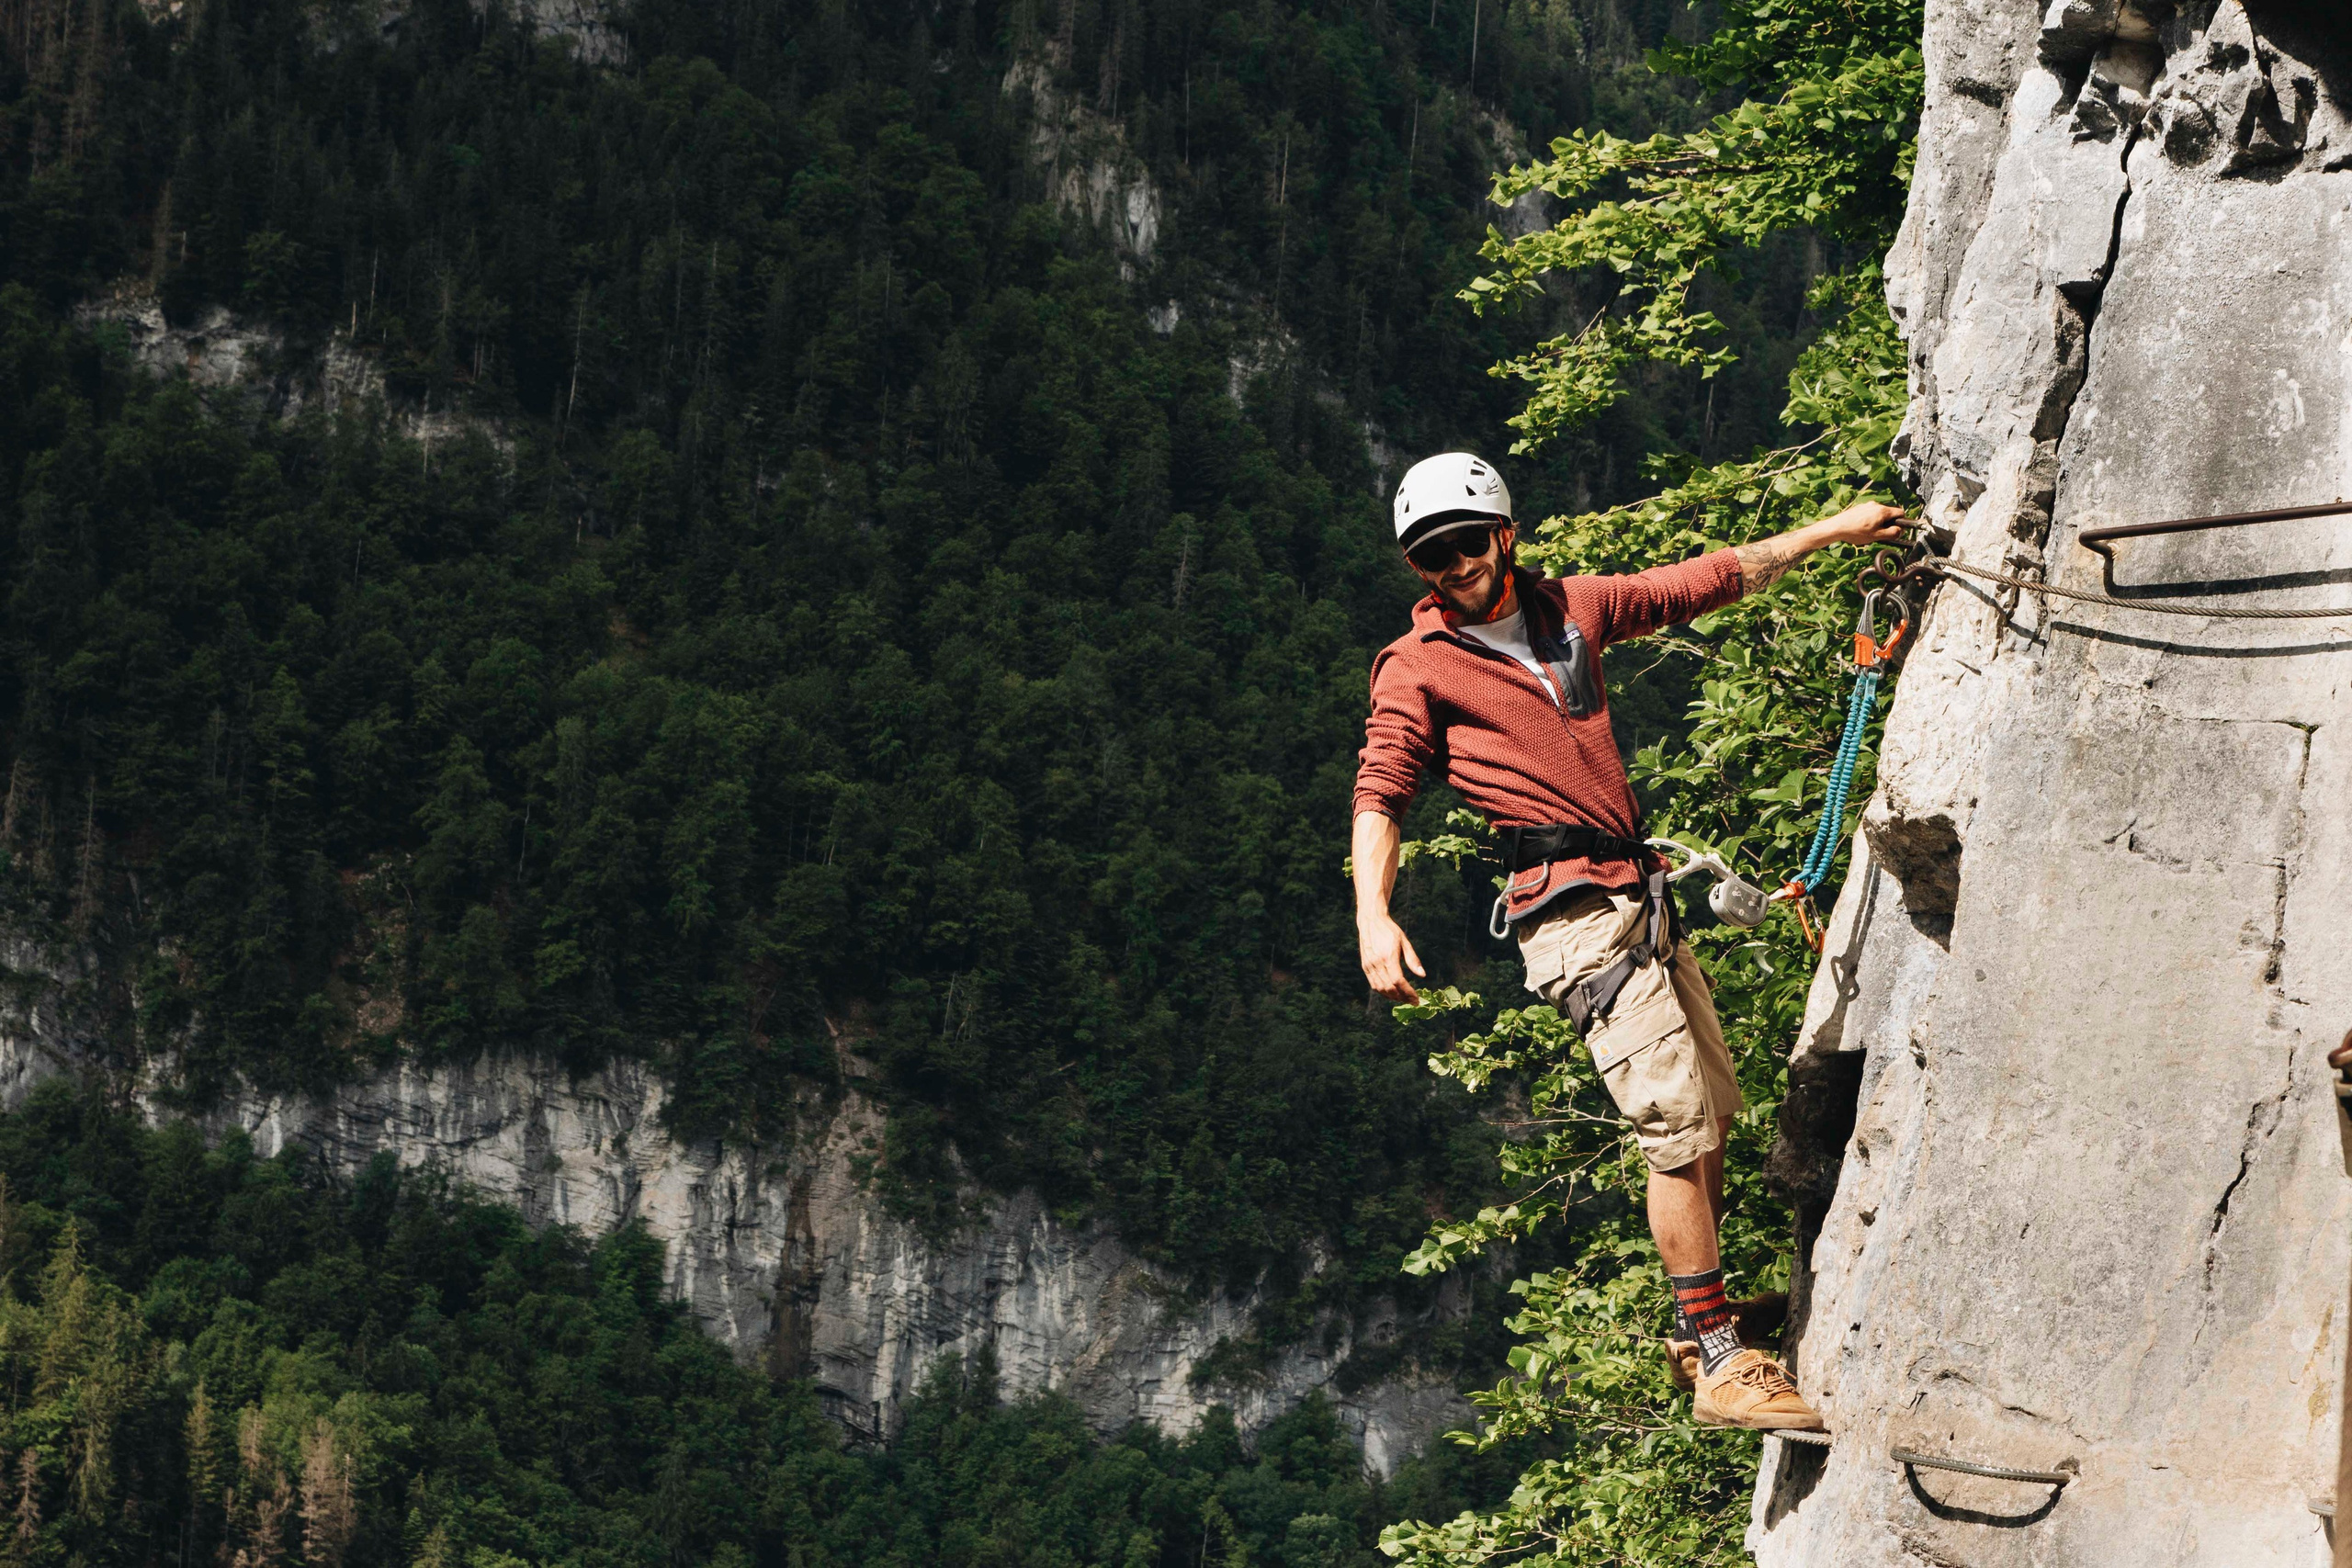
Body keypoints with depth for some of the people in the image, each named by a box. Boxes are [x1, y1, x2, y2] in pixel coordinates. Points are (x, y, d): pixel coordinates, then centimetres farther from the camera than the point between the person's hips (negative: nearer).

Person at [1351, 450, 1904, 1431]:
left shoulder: (1573, 607, 15)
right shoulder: (1417, 668, -1)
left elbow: (1711, 580, 23)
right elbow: (1379, 795, -9)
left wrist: (1834, 531, 26)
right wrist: (1373, 917, -24)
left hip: (1640, 897, 7)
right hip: (1575, 914, -7)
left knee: (1712, 1108, 11)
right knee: (1680, 1125, -13)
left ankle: (1698, 1328, 25)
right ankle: (1719, 1367, -9)